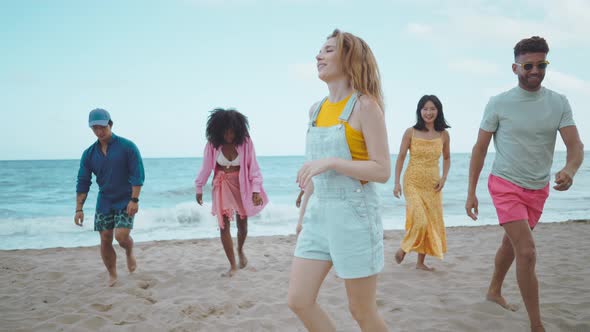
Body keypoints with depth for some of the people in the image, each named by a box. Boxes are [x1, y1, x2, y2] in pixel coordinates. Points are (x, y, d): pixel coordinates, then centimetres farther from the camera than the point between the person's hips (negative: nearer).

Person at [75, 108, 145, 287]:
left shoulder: (127, 147, -10)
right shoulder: (89, 154, 2)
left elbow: (137, 175, -11)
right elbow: (83, 183, 3)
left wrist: (134, 200, -19)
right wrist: (79, 209, -3)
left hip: (125, 201, -4)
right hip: (104, 203, 4)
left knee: (121, 235, -16)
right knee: (105, 240, 3)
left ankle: (130, 253, 19)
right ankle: (112, 275, 21)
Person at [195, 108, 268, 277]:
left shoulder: (245, 142, -16)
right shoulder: (213, 144, -12)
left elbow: (253, 167, -12)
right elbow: (206, 167, -1)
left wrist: (256, 189, -17)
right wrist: (199, 189, 6)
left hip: (242, 186, 0)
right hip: (222, 186, 1)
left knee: (242, 224, 12)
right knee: (224, 226, -2)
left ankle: (240, 250, 44)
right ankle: (233, 266, 9)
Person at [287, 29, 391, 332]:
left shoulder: (365, 105, -10)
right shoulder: (317, 110, 10)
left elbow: (383, 171, -14)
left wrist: (330, 162, -23)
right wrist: (304, 215, 20)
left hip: (354, 215, -6)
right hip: (319, 214, 7)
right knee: (298, 301, 5)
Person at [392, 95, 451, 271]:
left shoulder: (443, 134, 3)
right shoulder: (411, 132, -5)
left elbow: (446, 158, 15)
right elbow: (401, 158, -2)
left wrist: (444, 178, 1)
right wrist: (397, 182, -7)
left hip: (433, 184, 4)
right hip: (413, 182, -4)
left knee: (432, 222, 6)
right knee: (419, 221, -15)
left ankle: (421, 261, 20)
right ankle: (403, 248, 13)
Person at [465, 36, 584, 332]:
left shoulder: (559, 103, -2)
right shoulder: (499, 104, -10)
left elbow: (575, 146, -8)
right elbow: (479, 149, -4)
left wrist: (570, 169, -32)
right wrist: (471, 192, -6)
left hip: (538, 189, 4)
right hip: (506, 186, -4)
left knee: (510, 244, 21)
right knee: (527, 252, -14)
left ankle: (494, 291, 44)